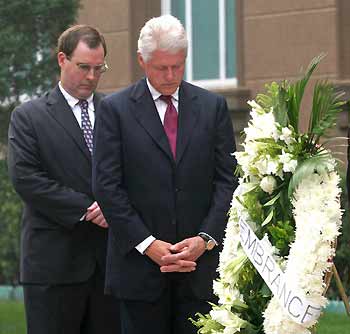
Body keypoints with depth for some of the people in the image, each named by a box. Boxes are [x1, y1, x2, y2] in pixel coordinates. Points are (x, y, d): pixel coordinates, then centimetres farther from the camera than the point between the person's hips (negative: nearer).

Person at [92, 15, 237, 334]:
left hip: (201, 261, 2)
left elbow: (227, 179, 6)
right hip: (140, 263, -2)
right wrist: (148, 244, -11)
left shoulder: (213, 106, 8)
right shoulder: (115, 109, 1)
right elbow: (107, 186, -4)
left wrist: (205, 238, -8)